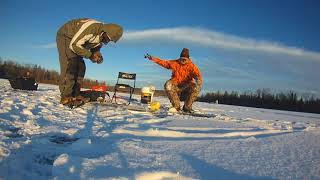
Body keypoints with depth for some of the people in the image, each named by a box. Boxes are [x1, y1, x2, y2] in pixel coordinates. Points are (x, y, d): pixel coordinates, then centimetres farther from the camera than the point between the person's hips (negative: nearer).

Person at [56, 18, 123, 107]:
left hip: (76, 41, 9)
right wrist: (90, 55, -29)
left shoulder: (102, 36, -8)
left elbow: (95, 48, 7)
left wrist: (97, 55, -15)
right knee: (70, 65, -21)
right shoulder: (90, 28, -36)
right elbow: (74, 45, -33)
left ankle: (75, 95, 1)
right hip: (65, 36, -9)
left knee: (81, 67, -1)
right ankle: (66, 97, -22)